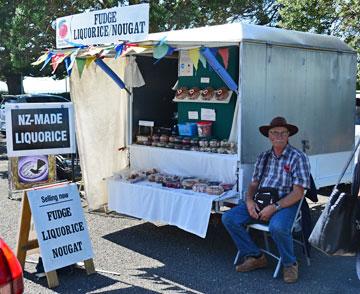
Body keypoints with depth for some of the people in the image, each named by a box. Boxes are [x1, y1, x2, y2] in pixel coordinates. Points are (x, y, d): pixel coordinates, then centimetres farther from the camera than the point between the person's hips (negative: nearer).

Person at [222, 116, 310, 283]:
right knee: (228, 218, -12)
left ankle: (290, 264, -7)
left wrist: (274, 207, -20)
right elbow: (254, 183, 16)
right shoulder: (263, 157, 14)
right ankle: (255, 257, 2)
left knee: (278, 227, -38)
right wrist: (249, 200, -6)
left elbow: (298, 192, -11)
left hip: (285, 204, -6)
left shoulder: (298, 157, -4)